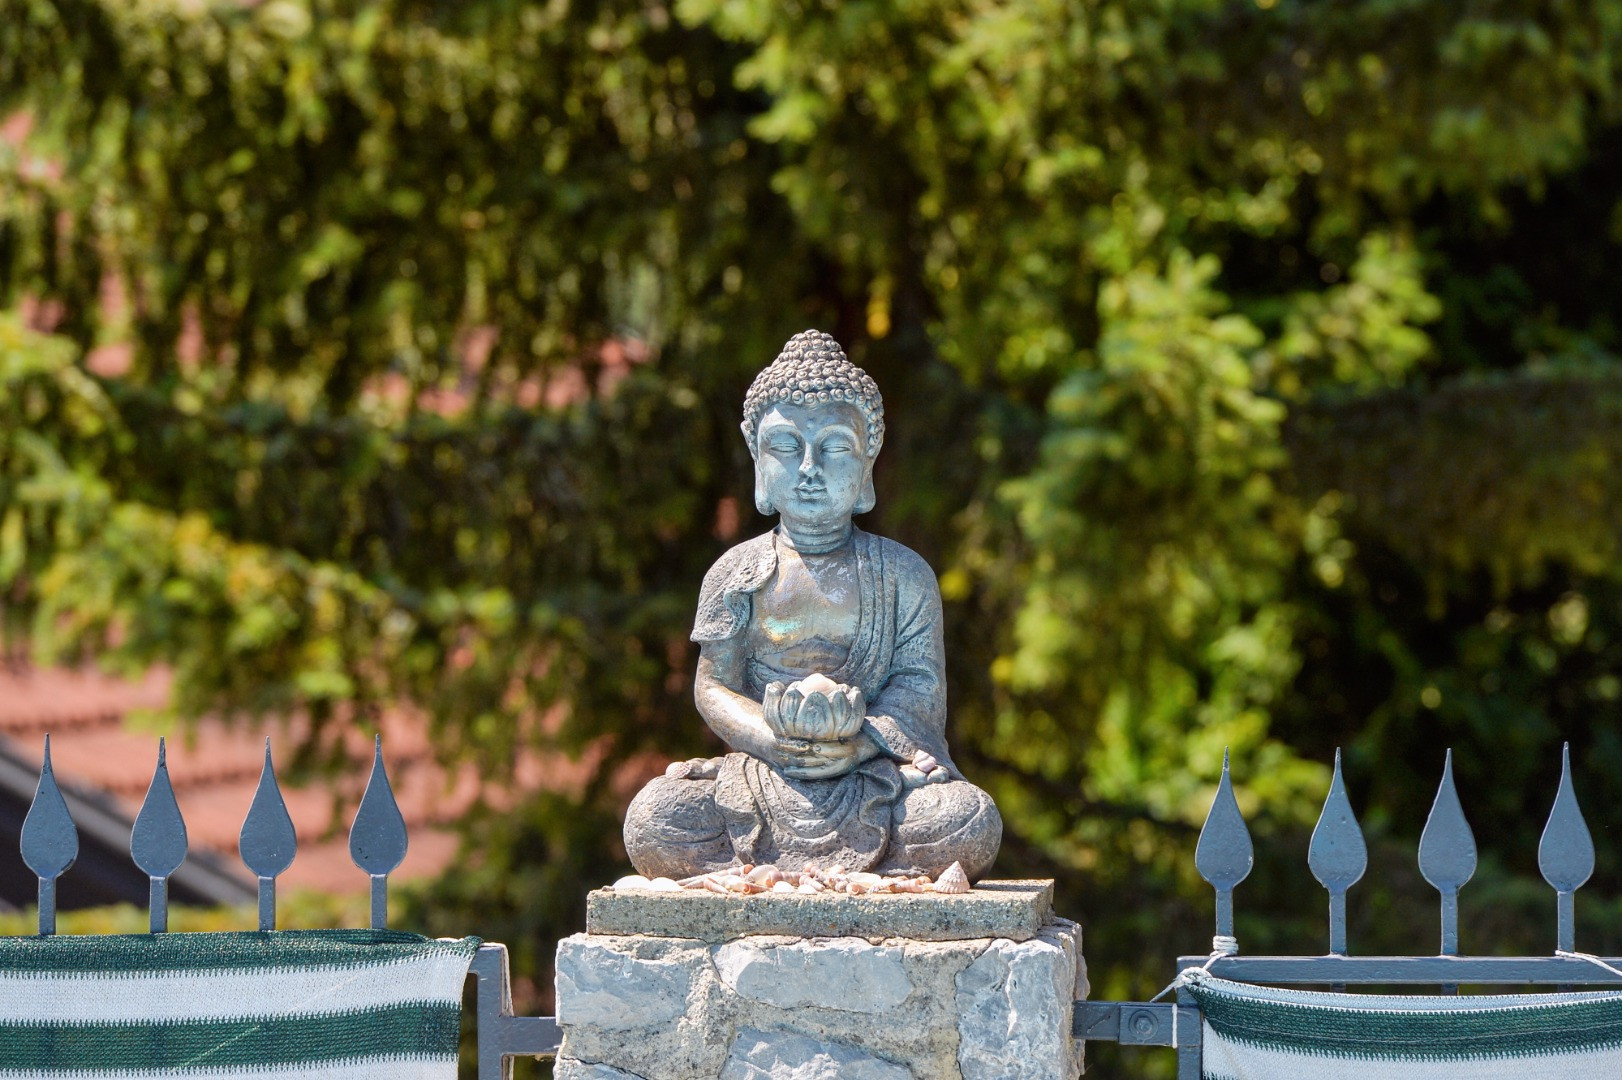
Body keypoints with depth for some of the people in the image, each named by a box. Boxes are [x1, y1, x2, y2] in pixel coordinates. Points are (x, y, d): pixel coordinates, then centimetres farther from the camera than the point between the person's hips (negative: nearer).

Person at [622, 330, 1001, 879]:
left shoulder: (903, 574, 7)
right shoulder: (737, 573, 8)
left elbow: (921, 681, 0)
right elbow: (714, 686, 3)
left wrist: (858, 742, -20)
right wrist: (781, 744, -17)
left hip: (875, 776, 0)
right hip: (765, 777, 0)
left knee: (971, 823, -31)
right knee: (654, 820, -29)